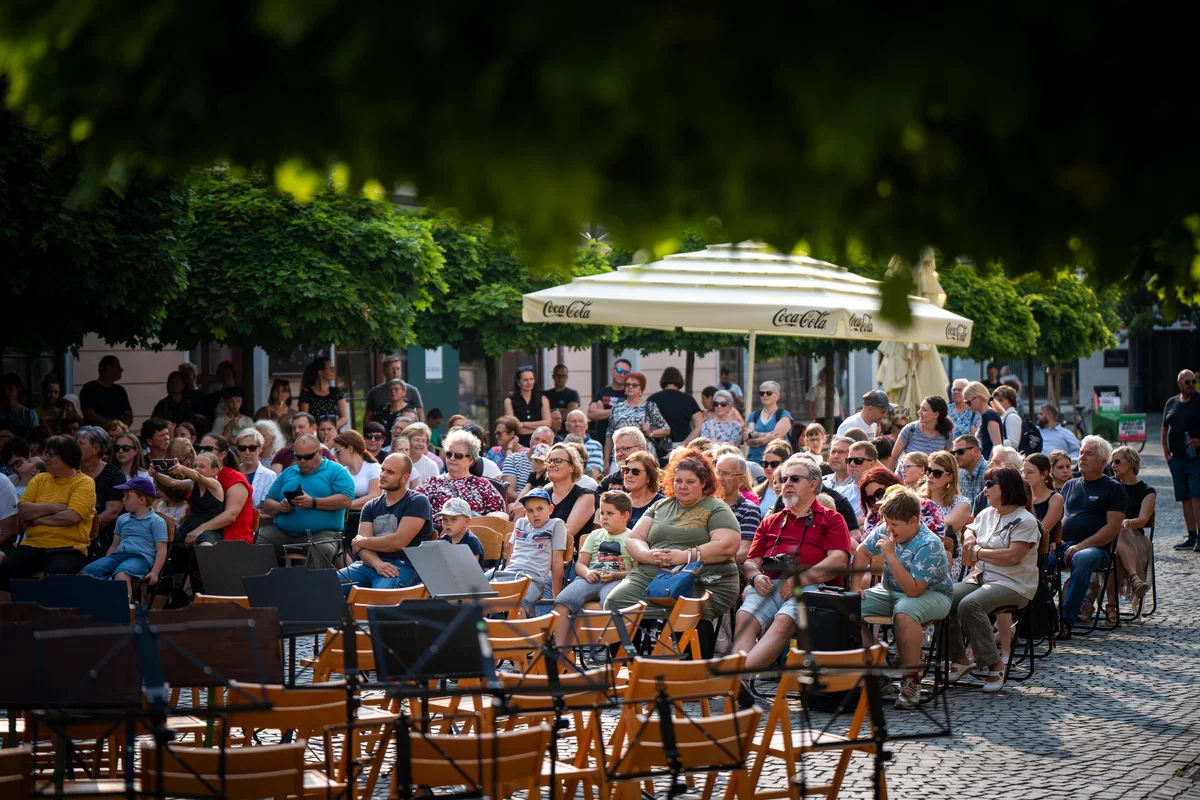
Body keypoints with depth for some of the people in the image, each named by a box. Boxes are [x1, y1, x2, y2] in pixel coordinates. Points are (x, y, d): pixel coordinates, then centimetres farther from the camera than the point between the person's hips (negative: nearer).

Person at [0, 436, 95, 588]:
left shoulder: (84, 483, 0)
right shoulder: (39, 479, 16)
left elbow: (72, 516, -15)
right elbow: (22, 510, 4)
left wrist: (36, 517, -5)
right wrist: (52, 507, -8)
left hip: (68, 548, -5)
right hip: (34, 545, 5)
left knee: (55, 577, -37)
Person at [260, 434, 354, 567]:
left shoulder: (335, 471, 7)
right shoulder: (287, 473, 22)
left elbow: (346, 500, -8)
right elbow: (267, 504, 21)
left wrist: (313, 503, -16)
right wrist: (279, 507, -3)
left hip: (321, 532, -4)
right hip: (282, 531, 4)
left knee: (322, 550, -38)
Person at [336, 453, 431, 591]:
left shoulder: (417, 502, 2)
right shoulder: (371, 506, 19)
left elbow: (398, 542, -9)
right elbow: (363, 546, 6)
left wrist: (361, 541, 5)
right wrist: (377, 564, -17)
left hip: (403, 566, -5)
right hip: (369, 564, 5)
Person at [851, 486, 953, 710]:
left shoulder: (929, 545, -26)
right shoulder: (885, 531, -6)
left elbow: (913, 590, -32)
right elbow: (862, 552, 16)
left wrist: (890, 556, -34)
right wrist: (858, 582, 4)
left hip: (932, 594, -7)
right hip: (891, 591, 7)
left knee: (904, 613, -40)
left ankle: (911, 681, -29)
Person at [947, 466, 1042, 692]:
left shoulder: (1025, 521, -8)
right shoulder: (987, 514, 16)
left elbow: (1013, 556, -20)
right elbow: (970, 530, 36)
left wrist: (979, 552, -8)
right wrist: (969, 537, 10)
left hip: (1012, 585, -8)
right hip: (979, 578, 8)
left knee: (969, 605, -34)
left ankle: (995, 665, -23)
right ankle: (959, 659, -7)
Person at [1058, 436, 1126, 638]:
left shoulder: (1113, 488, 7)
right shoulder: (1070, 485, 24)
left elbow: (1113, 527, -4)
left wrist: (1081, 546, -14)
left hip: (1095, 548, -5)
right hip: (1063, 545, 5)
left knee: (1081, 560, -40)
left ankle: (1066, 620, -39)